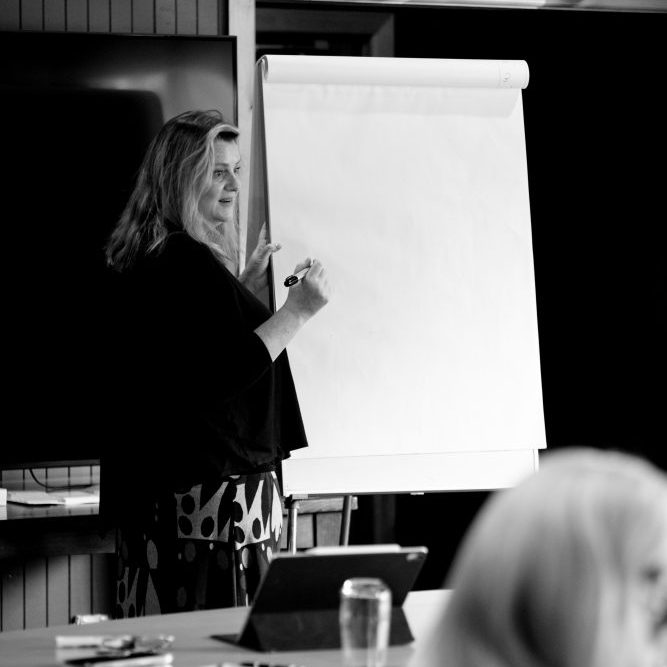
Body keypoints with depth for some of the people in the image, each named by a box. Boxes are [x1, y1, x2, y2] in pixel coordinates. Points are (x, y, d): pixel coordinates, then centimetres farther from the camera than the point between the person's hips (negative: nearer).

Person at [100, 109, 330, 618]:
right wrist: (296, 311, -16)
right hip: (215, 490, -10)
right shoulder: (188, 264, -16)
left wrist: (245, 287, 23)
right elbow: (222, 375, -20)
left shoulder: (148, 259, 15)